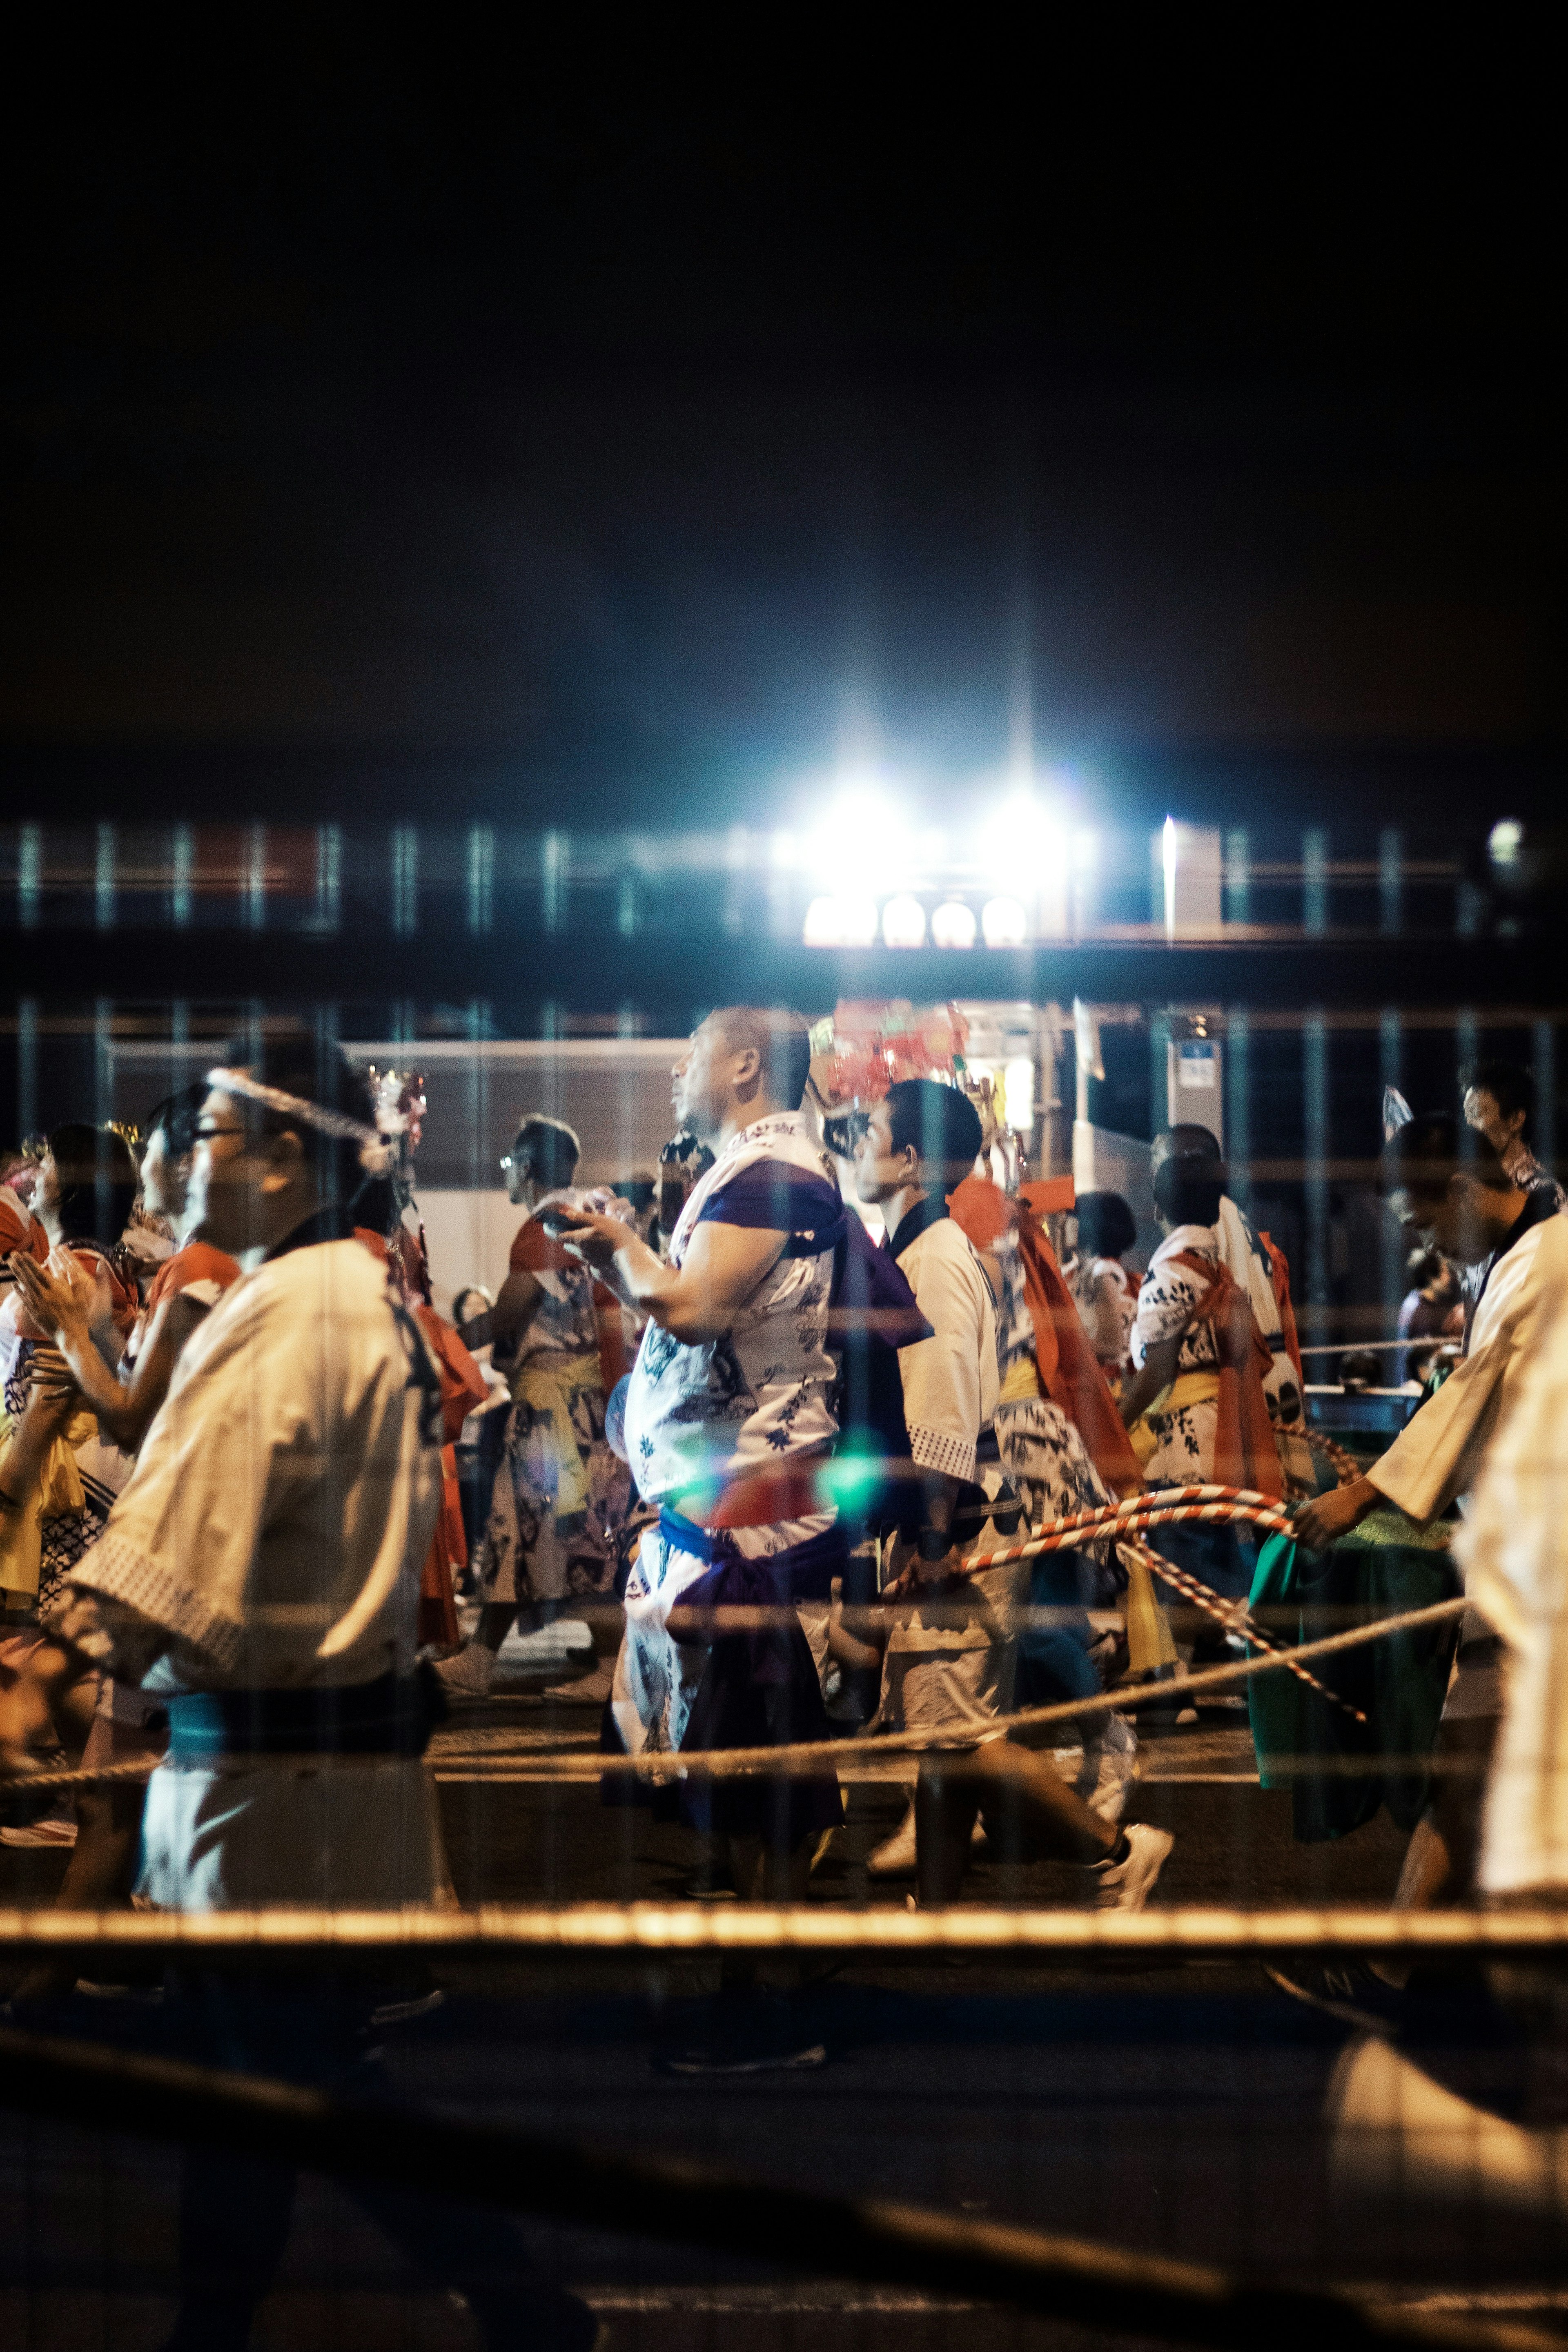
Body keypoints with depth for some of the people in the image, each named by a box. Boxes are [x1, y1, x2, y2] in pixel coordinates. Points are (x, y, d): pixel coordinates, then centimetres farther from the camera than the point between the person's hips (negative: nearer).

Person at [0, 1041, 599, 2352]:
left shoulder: (283, 1313, -18)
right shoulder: (370, 1299, 14)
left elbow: (181, 1525, -25)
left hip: (278, 1742, -10)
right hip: (344, 1709, 10)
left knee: (301, 2063, -2)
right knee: (240, 2044, 16)